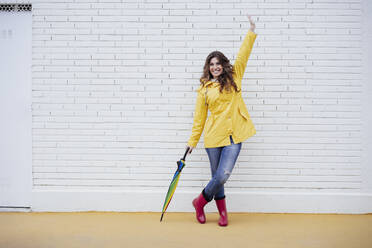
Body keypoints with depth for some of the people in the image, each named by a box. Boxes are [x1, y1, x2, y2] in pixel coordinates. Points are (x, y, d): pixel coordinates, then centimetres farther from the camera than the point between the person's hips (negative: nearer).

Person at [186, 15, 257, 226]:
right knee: (218, 177, 6)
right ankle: (223, 213, 28)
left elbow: (243, 55, 2)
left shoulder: (234, 78, 10)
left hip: (234, 135, 0)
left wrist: (252, 31, -7)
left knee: (222, 176, -8)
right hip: (214, 135, 0)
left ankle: (201, 201, 19)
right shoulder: (204, 89, 7)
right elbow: (199, 116, 8)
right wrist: (193, 141, 8)